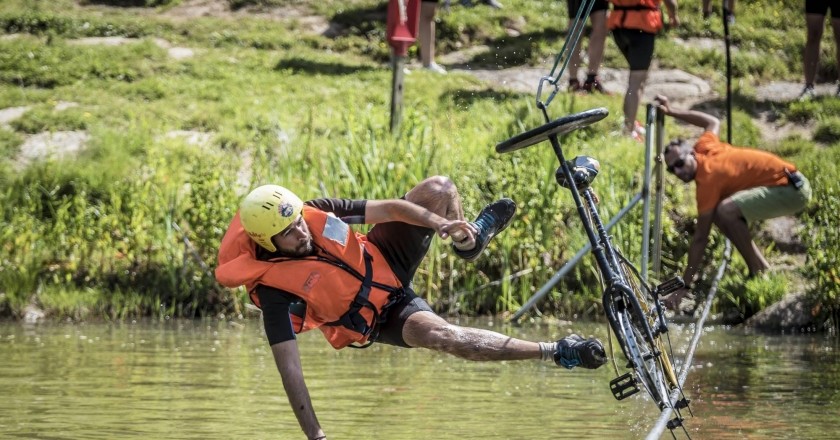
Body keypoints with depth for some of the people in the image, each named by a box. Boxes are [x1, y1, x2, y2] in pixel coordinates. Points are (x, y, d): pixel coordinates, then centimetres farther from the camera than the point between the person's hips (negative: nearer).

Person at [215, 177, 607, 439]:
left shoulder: (315, 213, -18)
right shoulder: (273, 288, -31)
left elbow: (387, 209, -13)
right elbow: (288, 366, -31)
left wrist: (440, 223, -30)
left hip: (385, 263, 5)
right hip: (377, 318, -5)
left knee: (439, 189, -9)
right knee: (430, 331, -36)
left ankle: (468, 241, 28)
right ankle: (555, 352, -25)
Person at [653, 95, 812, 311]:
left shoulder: (708, 177, -20)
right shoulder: (705, 147, 1)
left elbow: (700, 239, -20)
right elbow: (713, 122, 27)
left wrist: (685, 287, -18)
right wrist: (671, 112, 26)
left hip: (793, 189, -10)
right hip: (788, 183, 10)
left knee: (725, 211, -29)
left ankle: (760, 272, -15)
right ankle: (759, 270, 14)